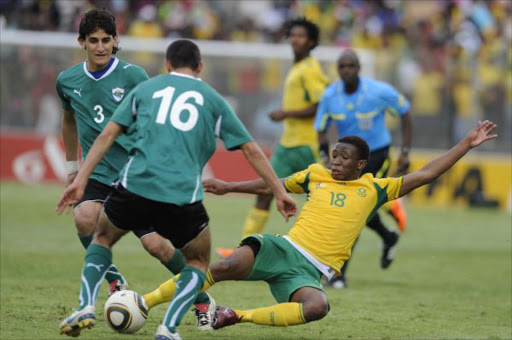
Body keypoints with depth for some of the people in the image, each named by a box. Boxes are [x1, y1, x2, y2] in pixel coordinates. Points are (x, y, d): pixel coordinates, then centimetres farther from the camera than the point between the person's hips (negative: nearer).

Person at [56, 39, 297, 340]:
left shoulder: (145, 88, 19)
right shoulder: (213, 100, 17)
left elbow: (108, 135, 12)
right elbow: (251, 150, 15)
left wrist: (81, 179, 12)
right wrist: (279, 191, 22)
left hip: (135, 187, 1)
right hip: (183, 196, -1)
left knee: (103, 238, 29)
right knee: (199, 261, 22)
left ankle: (86, 307, 8)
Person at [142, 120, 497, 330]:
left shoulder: (374, 189, 11)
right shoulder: (317, 175, 15)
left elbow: (425, 175, 9)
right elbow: (273, 185, 28)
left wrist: (466, 144, 4)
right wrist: (228, 187, 24)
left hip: (311, 272, -1)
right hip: (283, 249, 1)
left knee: (318, 307, -37)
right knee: (227, 267, -28)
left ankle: (236, 316, -21)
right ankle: (144, 302, -22)